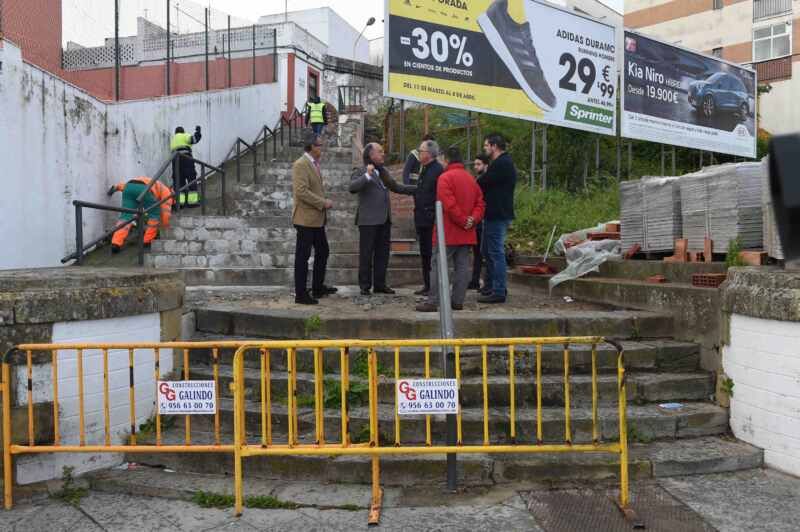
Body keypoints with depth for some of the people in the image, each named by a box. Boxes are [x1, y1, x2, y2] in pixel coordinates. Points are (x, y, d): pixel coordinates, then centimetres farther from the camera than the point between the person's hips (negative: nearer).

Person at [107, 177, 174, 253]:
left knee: (125, 216, 2)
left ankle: (116, 243, -12)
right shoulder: (167, 192, 25)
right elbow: (166, 212, 16)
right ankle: (148, 241, 15)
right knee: (155, 215, 16)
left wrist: (115, 188, 22)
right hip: (143, 189, -6)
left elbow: (126, 184, 35)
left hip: (129, 187, 6)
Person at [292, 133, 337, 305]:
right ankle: (301, 294, 5)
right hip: (306, 218, -10)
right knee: (302, 257, -2)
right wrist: (323, 202, -18)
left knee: (323, 252, 18)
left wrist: (324, 202, 10)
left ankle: (318, 288, 31)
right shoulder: (300, 165, -15)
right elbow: (301, 192, -23)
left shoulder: (314, 164, 15)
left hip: (317, 218, 10)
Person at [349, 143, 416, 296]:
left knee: (382, 254, 11)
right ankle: (365, 286, 7)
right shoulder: (361, 172, -6)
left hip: (384, 220, 7)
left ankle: (380, 284, 19)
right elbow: (352, 188, -23)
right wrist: (367, 176, -32)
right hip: (368, 220, -7)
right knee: (366, 254, -1)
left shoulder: (383, 171, 18)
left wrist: (417, 189, 23)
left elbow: (396, 187, 27)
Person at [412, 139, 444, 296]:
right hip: (422, 219, 10)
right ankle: (427, 285, 23)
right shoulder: (424, 170, 17)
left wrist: (433, 215, -22)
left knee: (433, 253, -5)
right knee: (424, 254, 14)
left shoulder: (438, 170, -14)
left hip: (431, 220, -10)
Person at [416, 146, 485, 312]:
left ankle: (433, 302, -4)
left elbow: (449, 205, -19)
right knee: (462, 267, 8)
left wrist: (464, 220, -12)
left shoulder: (445, 177, -10)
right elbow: (480, 203, 10)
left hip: (448, 232, -7)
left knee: (439, 265, -4)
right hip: (466, 233, 7)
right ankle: (458, 301, 11)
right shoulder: (471, 179, 14)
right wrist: (473, 219, -3)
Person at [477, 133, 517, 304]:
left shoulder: (501, 164, -16)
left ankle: (498, 292, -2)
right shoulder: (504, 162, 19)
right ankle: (492, 286, 27)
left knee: (496, 253, -7)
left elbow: (482, 184, -19)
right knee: (487, 251, 18)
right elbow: (491, 184, 14)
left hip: (497, 215, -11)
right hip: (496, 214, 11)